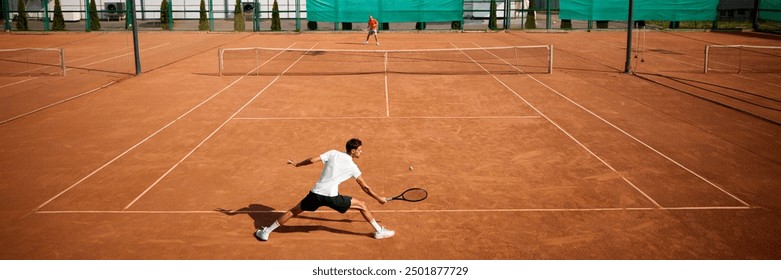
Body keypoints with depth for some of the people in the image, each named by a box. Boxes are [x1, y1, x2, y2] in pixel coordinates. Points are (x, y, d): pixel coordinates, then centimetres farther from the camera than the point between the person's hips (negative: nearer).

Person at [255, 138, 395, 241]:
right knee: (362, 206, 12)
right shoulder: (353, 167, 4)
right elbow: (365, 187, 8)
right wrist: (379, 198, 21)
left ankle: (266, 232, 26)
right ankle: (379, 231, 16)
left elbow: (312, 160, 2)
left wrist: (297, 164, 19)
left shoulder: (333, 153, 8)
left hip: (316, 194, 3)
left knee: (293, 211, 21)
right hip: (332, 197, -3)